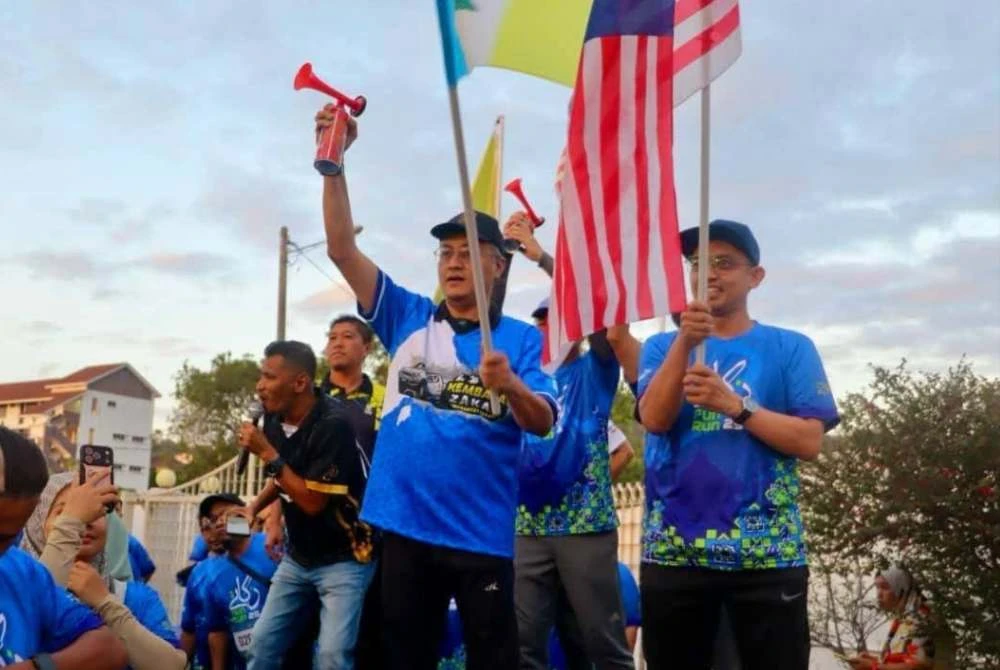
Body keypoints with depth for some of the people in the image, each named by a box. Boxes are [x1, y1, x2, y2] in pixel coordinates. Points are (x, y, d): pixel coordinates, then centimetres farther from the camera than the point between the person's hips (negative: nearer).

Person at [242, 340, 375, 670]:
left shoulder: (333, 425, -23)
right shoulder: (275, 418, 0)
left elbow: (313, 501, -22)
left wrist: (267, 453, -21)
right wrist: (254, 507, 3)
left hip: (343, 558, -7)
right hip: (298, 556, 8)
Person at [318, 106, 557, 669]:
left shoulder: (522, 339, 1)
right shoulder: (408, 318, 7)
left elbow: (543, 424, -9)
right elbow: (343, 250, 1)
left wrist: (510, 385, -30)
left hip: (483, 533, -2)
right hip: (406, 527, 3)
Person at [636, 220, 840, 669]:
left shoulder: (790, 348, 4)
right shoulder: (662, 346, 9)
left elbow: (809, 442, -6)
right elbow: (654, 420, -9)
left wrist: (733, 404, -16)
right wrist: (686, 341, -19)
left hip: (767, 551, -1)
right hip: (672, 549, 2)